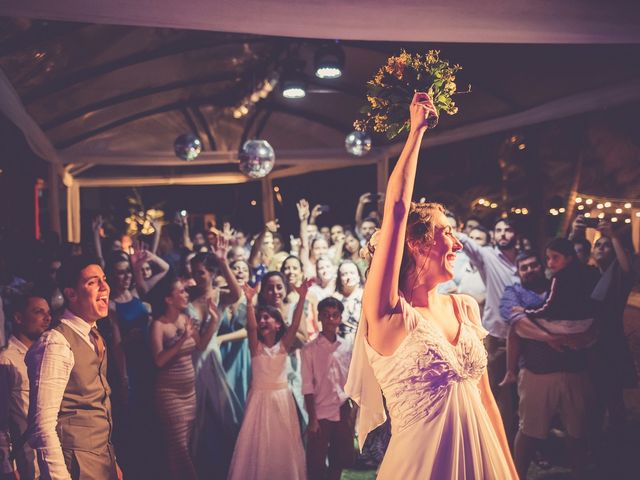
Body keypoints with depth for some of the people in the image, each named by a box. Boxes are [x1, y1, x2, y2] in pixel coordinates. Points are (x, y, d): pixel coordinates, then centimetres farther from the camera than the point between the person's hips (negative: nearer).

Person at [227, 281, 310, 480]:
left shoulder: (283, 344, -2)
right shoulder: (256, 346, -4)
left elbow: (295, 324, -16)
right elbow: (251, 327, -22)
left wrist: (302, 297, -29)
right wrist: (250, 301, -38)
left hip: (282, 398, 1)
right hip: (260, 398, -1)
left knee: (283, 444, 9)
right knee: (258, 444, 4)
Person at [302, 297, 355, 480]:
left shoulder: (348, 346, 4)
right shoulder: (309, 349, -5)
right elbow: (307, 386, -7)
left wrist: (355, 410, 3)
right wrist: (312, 419, -9)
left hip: (344, 413, 3)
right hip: (321, 413, -3)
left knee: (342, 459, 11)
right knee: (316, 463, 3)